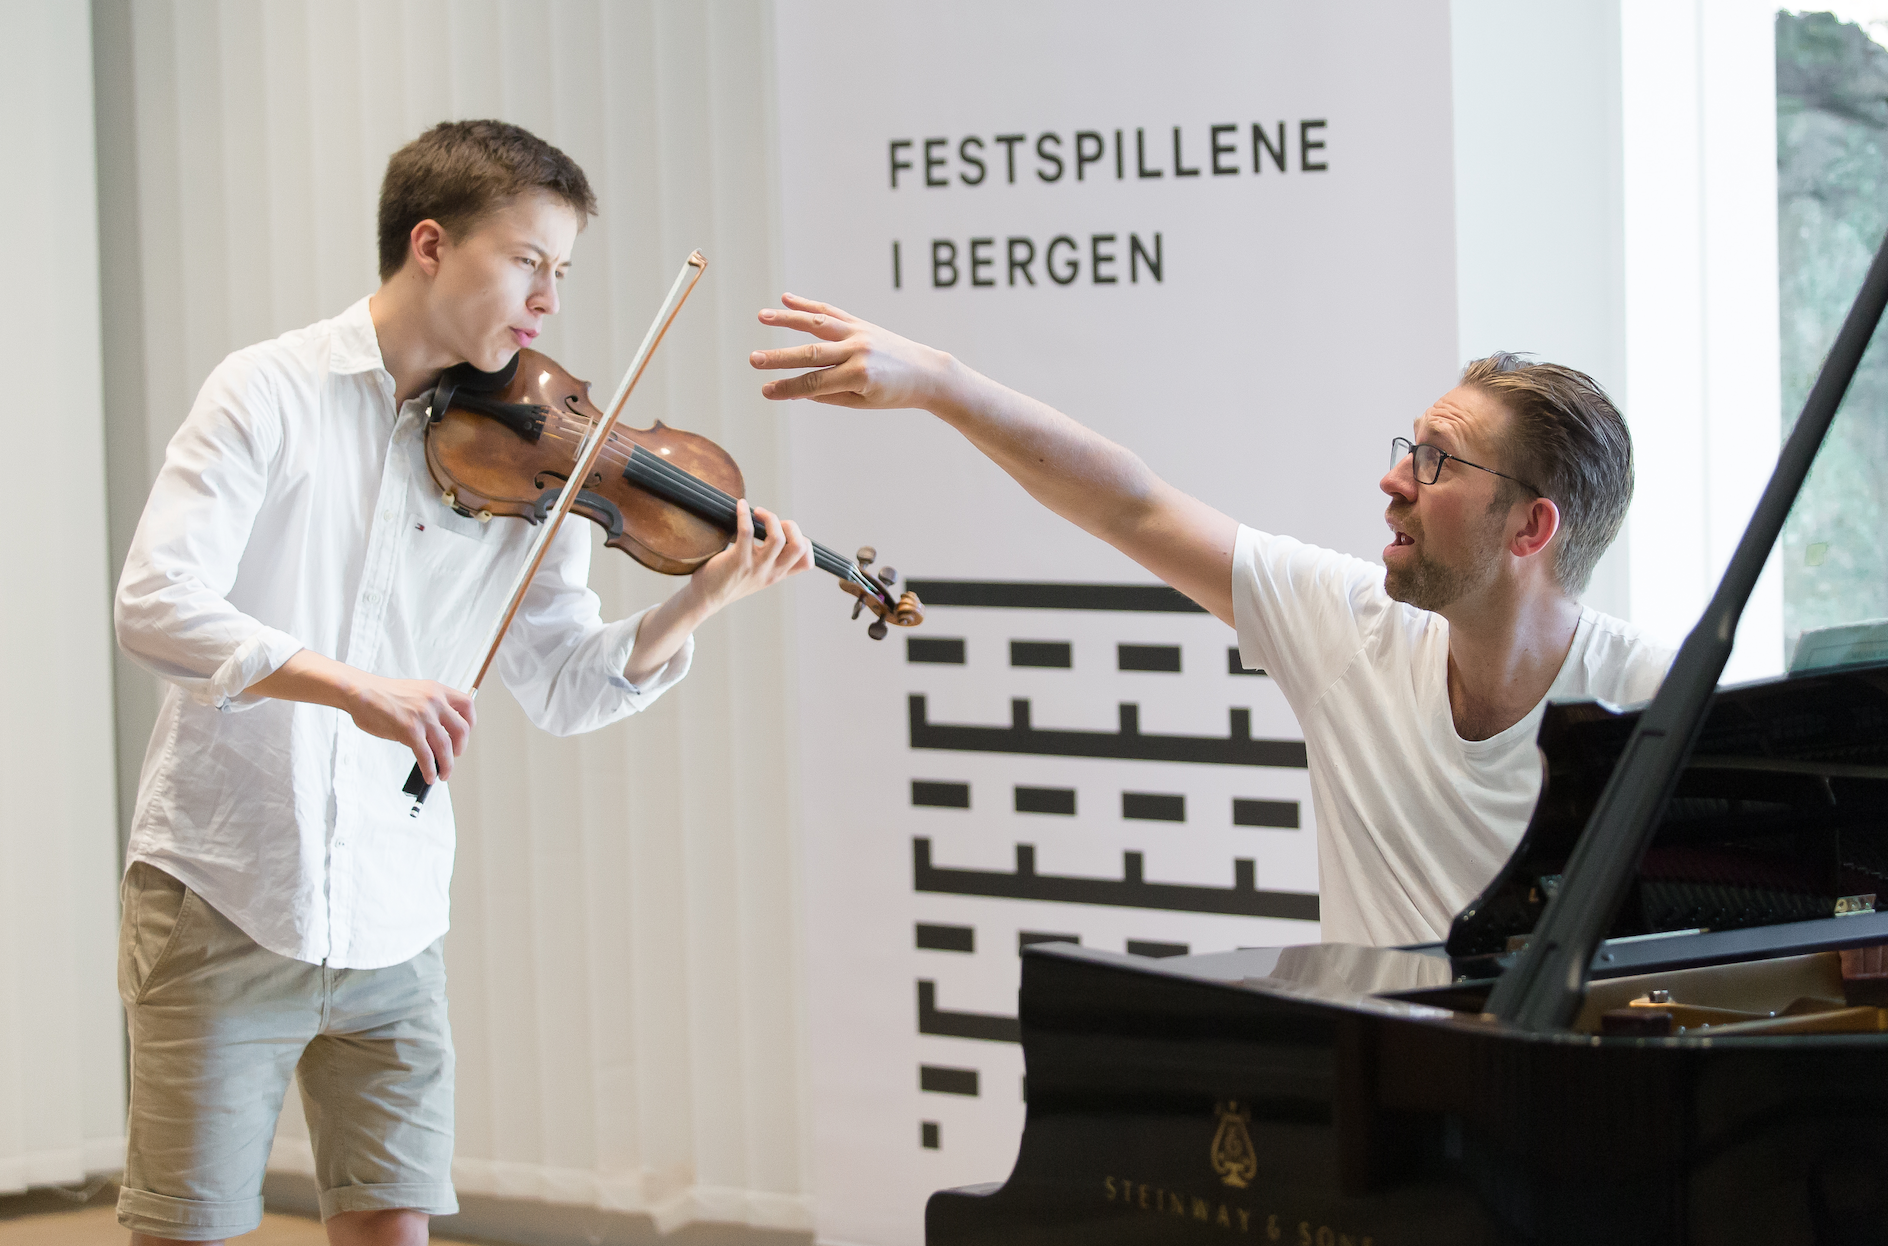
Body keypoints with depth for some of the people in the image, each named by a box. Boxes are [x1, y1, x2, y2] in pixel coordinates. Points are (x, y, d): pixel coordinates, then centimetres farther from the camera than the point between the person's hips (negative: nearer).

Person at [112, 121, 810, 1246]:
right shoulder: (273, 393, -7)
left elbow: (564, 688, 5)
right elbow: (156, 603, -17)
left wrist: (697, 607, -13)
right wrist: (353, 685, -30)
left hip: (390, 927, 4)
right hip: (223, 897, -4)